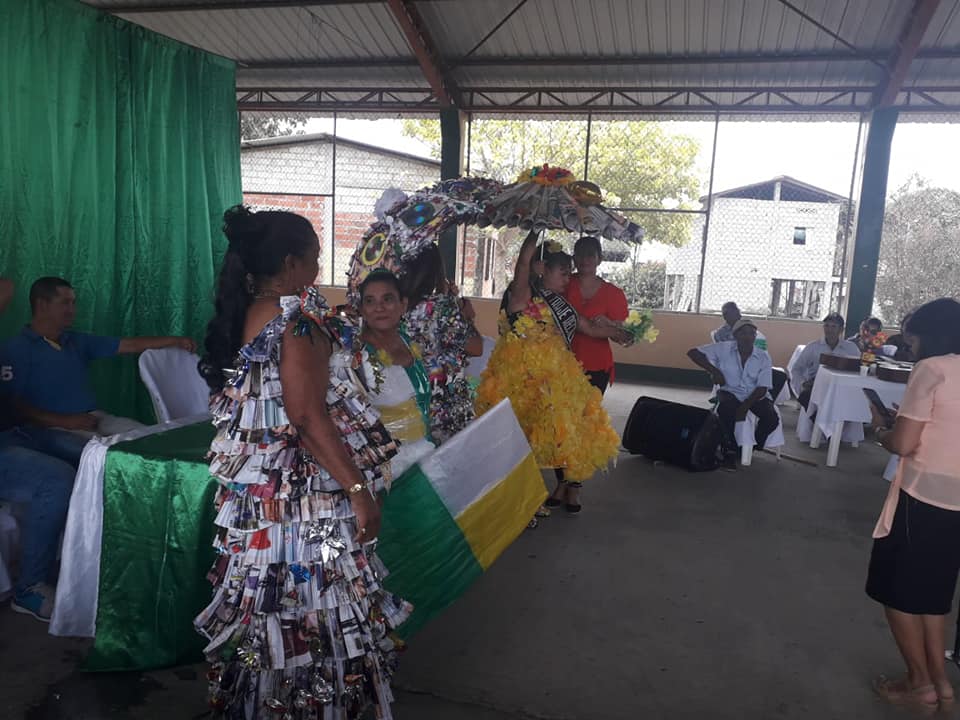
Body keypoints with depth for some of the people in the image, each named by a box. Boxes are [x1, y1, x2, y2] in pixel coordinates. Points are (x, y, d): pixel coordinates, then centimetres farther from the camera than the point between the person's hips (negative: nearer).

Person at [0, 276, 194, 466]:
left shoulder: (77, 341, 17)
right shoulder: (16, 349, -1)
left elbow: (128, 345, 15)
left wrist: (175, 341, 6)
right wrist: (64, 421, -19)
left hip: (92, 417, 6)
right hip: (50, 427, -6)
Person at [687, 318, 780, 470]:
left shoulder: (763, 357, -8)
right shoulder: (723, 349, -10)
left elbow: (762, 388, -11)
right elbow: (693, 353, -13)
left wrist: (745, 406, -25)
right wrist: (713, 370, -24)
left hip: (755, 395, 2)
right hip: (730, 392, -1)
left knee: (772, 419, -26)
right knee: (725, 410, -36)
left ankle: (754, 446, 7)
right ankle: (729, 451, -15)